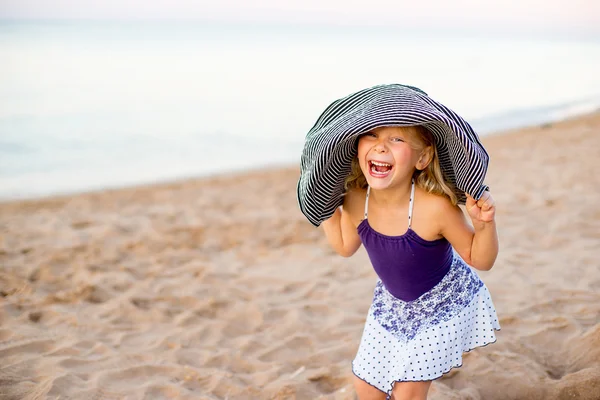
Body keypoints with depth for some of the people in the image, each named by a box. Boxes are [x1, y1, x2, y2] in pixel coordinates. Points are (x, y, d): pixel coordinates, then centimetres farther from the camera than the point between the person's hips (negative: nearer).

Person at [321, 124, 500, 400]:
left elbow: (480, 260, -21)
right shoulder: (355, 201, -22)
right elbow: (345, 246, 1)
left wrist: (484, 223, -38)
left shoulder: (435, 207, -37)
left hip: (443, 305, -5)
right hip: (393, 303, 5)